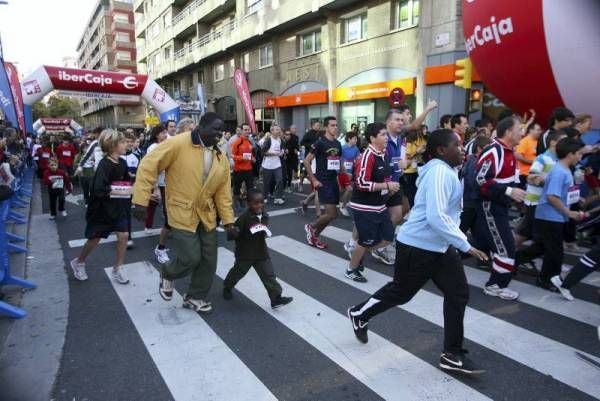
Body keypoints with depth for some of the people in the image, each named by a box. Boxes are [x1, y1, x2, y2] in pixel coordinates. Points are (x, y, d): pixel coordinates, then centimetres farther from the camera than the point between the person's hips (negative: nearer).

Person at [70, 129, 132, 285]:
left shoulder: (122, 163, -1)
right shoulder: (104, 165, -23)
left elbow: (126, 181, 14)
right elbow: (99, 190, -31)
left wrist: (130, 189, -5)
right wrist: (121, 192, -27)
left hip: (117, 206, 6)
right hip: (101, 208, -6)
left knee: (123, 235, 0)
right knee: (94, 238, 9)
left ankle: (117, 269, 16)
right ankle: (78, 263, 36)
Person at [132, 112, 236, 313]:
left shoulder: (221, 158, 3)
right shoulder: (178, 144, -16)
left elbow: (223, 192, 6)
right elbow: (148, 166, -15)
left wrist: (228, 219, 3)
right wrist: (141, 200, -19)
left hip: (206, 215, 6)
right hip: (182, 214, -6)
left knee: (209, 260, 8)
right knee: (191, 258, -9)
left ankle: (195, 297, 30)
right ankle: (167, 273, 27)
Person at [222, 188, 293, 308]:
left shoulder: (265, 216, -1)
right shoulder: (244, 217, -22)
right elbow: (232, 234, -22)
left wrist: (266, 232, -2)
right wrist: (234, 233, -43)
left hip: (261, 252, 5)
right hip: (245, 253, -4)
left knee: (269, 275, 1)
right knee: (237, 272, 18)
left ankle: (276, 298, 7)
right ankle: (227, 287, 46)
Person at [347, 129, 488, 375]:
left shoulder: (443, 171, 11)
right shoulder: (440, 172, -21)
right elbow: (436, 217, -30)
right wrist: (466, 245, -27)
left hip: (440, 246, 10)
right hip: (418, 246, -10)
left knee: (458, 295, 6)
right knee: (400, 292, 7)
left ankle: (452, 356, 18)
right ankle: (359, 314, 32)